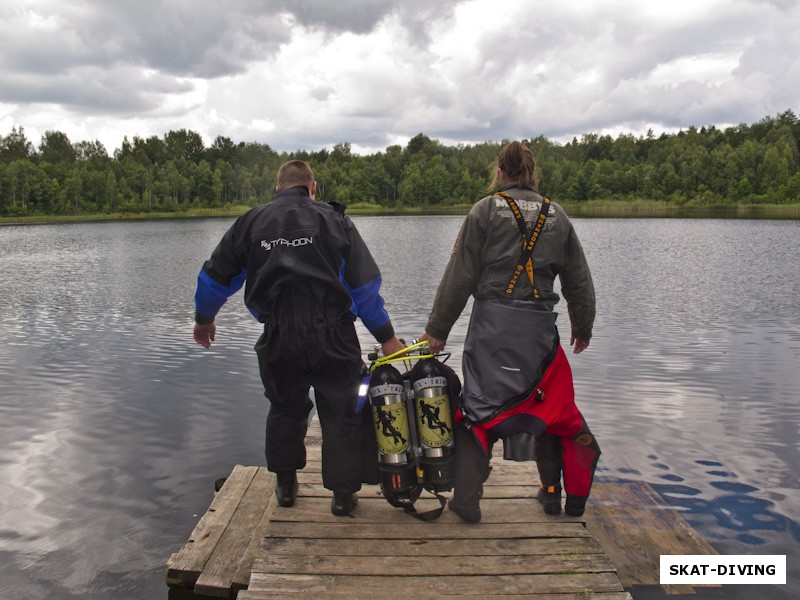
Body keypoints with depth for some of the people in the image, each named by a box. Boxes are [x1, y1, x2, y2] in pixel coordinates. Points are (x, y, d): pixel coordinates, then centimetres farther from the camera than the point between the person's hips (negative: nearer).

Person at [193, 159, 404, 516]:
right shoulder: (334, 220, 2)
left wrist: (203, 319, 33)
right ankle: (343, 493, 17)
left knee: (285, 408, 23)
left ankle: (285, 485, 34)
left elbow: (215, 276, 15)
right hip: (332, 338, -2)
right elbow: (364, 285, 0)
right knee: (341, 414, 11)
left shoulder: (250, 223, 8)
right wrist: (386, 336, 7)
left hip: (278, 339, 2)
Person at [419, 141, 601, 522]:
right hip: (541, 328, 3)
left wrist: (437, 329, 1)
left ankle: (466, 498, 9)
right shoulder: (556, 215, 9)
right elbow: (579, 281, 14)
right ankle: (553, 493, 27)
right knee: (549, 406, 17)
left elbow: (459, 276, -6)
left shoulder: (485, 210, -2)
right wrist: (583, 328, 28)